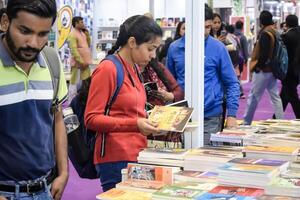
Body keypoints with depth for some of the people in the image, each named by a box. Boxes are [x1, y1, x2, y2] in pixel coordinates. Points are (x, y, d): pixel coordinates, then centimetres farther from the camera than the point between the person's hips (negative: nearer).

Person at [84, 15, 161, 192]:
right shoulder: (107, 69, -12)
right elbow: (92, 119, -14)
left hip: (137, 155, 8)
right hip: (116, 159, -8)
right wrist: (135, 124, -21)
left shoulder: (134, 69, 14)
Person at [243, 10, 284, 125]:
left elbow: (264, 53, -23)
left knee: (253, 97, 0)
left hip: (263, 69, -8)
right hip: (273, 68, 8)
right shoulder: (275, 32, 9)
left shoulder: (265, 34, -17)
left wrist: (257, 66, -13)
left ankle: (246, 123, 7)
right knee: (275, 96, 10)